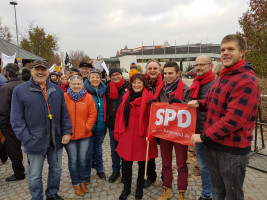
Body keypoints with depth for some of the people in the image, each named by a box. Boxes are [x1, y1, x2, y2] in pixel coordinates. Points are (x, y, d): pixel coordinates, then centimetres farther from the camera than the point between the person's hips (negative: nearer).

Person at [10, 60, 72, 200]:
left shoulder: (57, 90, 7)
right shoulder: (20, 90, -4)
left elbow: (64, 113, 8)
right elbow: (16, 119, -7)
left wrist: (67, 131, -1)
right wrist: (27, 139, -14)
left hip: (56, 140, 4)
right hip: (35, 140, -3)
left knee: (56, 169, 19)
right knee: (34, 176, 10)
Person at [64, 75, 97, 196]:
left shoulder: (88, 97, 0)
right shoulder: (64, 97, -2)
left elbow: (93, 113, -1)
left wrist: (88, 127, -8)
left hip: (84, 134, 1)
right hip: (69, 135, -1)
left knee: (82, 159, 12)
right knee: (73, 160, 8)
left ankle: (82, 181, 34)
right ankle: (76, 184, 27)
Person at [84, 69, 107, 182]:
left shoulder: (103, 90, 6)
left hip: (100, 126, 4)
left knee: (98, 148, 19)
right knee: (88, 150, 7)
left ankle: (100, 170, 36)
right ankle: (86, 173, 25)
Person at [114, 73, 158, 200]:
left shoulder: (149, 96, -8)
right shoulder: (127, 96, 9)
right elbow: (120, 114, 10)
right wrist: (117, 131, 6)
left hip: (142, 136, -4)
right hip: (127, 136, 4)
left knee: (142, 163, 13)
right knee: (126, 163, 11)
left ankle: (139, 188, 35)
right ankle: (126, 188, 33)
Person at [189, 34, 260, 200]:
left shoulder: (246, 81, -20)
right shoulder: (223, 77, 11)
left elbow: (233, 119, -26)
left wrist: (203, 136, -18)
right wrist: (199, 103, -1)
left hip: (233, 149, -8)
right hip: (213, 144, 8)